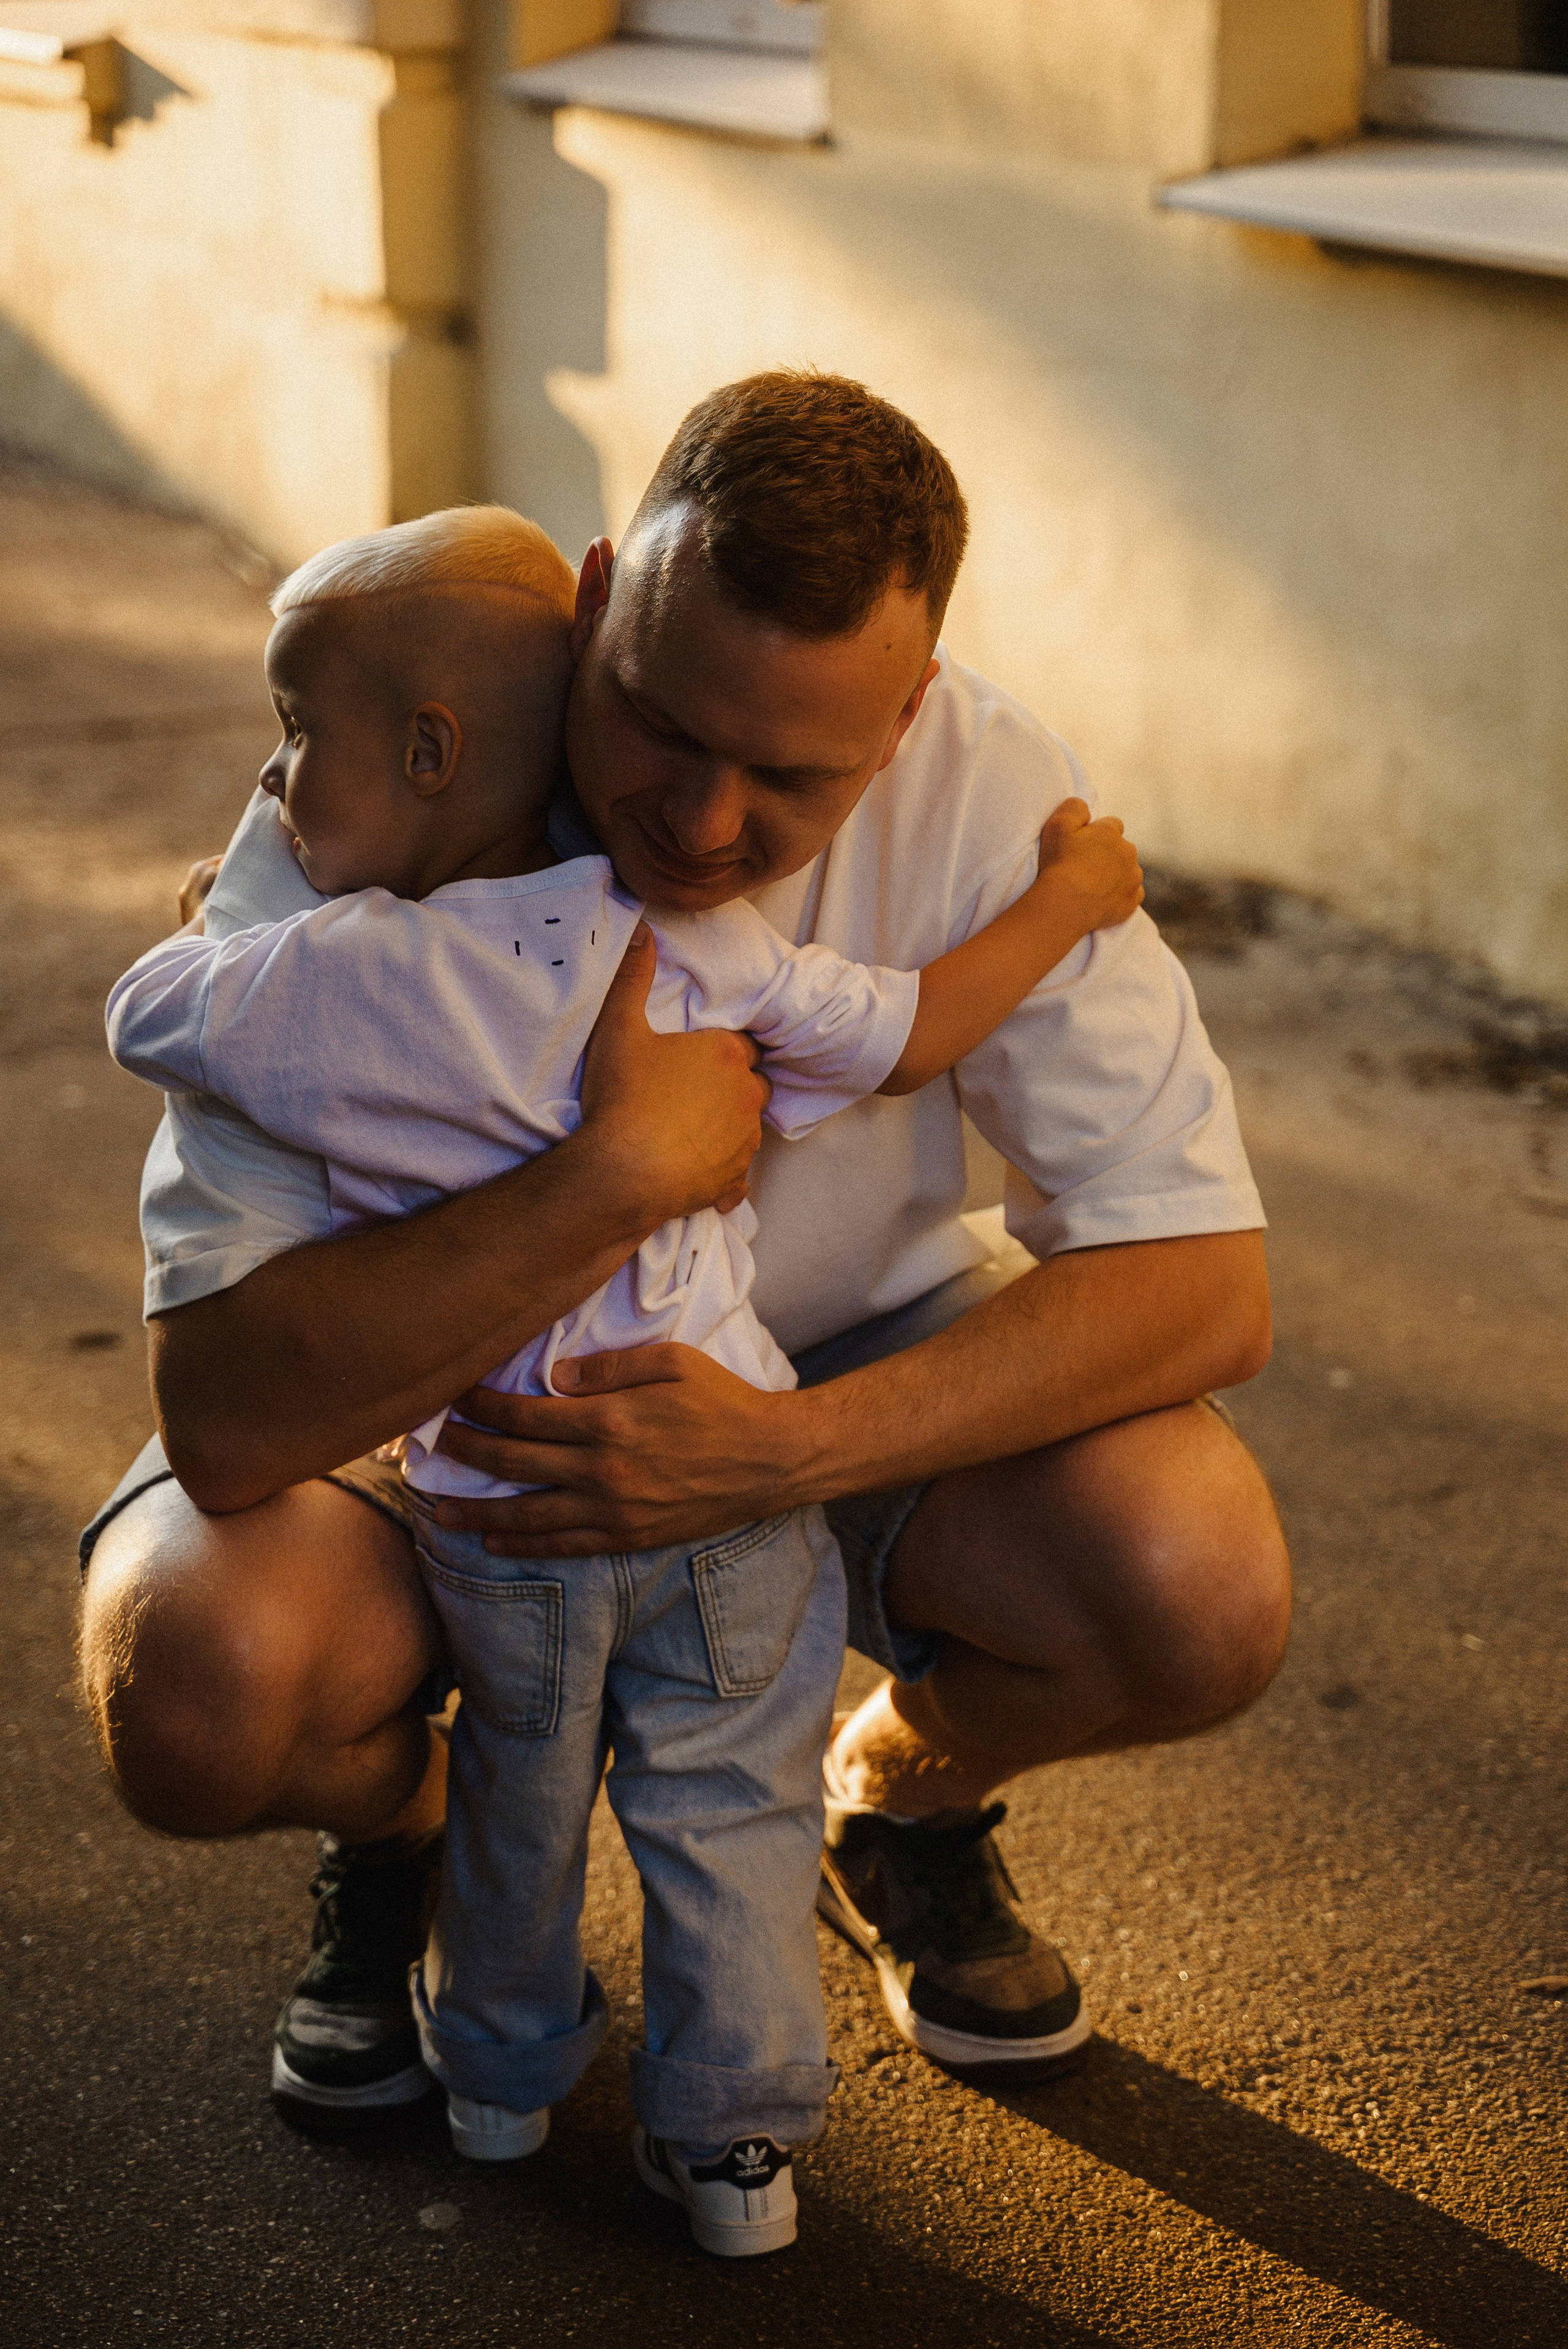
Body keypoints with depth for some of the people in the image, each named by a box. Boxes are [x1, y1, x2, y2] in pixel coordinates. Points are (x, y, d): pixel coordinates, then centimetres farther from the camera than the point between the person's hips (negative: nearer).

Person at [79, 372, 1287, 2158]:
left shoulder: (986, 791, -24)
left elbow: (1203, 1280, -23)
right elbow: (223, 1410, -35)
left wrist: (788, 1447, -35)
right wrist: (629, 1167, -42)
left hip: (848, 1368, 2)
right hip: (422, 1388, -1)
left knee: (1201, 1598, -26)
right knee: (197, 1689, -31)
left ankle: (905, 1790, 11)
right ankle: (398, 1821, 9)